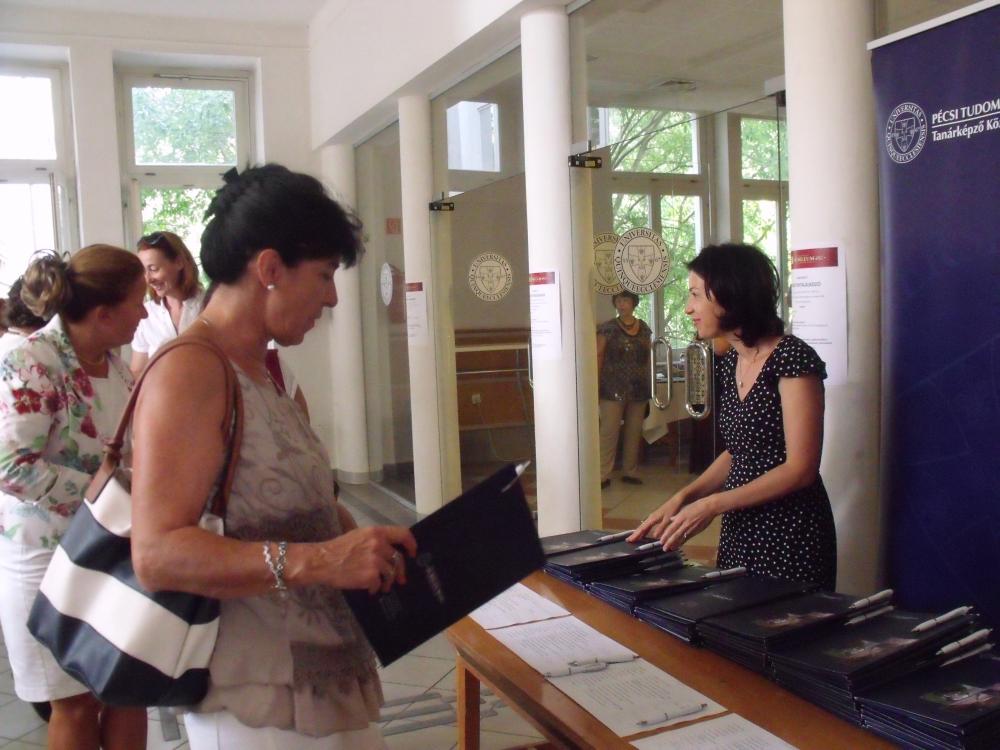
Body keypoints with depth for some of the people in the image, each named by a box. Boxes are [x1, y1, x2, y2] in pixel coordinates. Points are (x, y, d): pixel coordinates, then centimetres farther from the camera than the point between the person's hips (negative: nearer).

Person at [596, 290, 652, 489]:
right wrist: (596, 386, -10)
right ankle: (603, 475, -2)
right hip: (613, 390, -4)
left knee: (634, 433, 9)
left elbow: (648, 358, 13)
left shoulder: (644, 329, 9)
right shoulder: (607, 328, -2)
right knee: (608, 432, -5)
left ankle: (630, 472, 19)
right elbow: (598, 357, -4)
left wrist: (649, 387, 10)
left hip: (638, 389, 4)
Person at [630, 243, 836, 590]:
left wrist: (712, 504, -19)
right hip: (738, 533, 7)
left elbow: (800, 468, -18)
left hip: (790, 536, -7)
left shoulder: (792, 358, -15)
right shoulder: (730, 365, 7)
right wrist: (682, 498, 3)